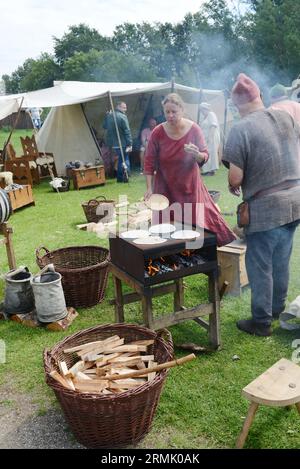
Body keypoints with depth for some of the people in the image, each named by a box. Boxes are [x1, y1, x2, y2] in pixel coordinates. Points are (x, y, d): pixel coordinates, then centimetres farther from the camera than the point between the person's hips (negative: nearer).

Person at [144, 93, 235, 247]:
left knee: (194, 223, 7)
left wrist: (197, 155, -29)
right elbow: (149, 162, -6)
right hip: (165, 187, 0)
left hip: (189, 185, 0)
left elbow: (205, 156, -5)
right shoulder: (158, 132, -11)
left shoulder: (194, 129, -10)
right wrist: (149, 188, -10)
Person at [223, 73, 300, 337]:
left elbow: (235, 178, -17)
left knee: (260, 266, 7)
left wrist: (233, 186, 5)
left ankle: (262, 322, 19)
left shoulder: (241, 129, -16)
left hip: (265, 208, -7)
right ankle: (277, 309, 37)